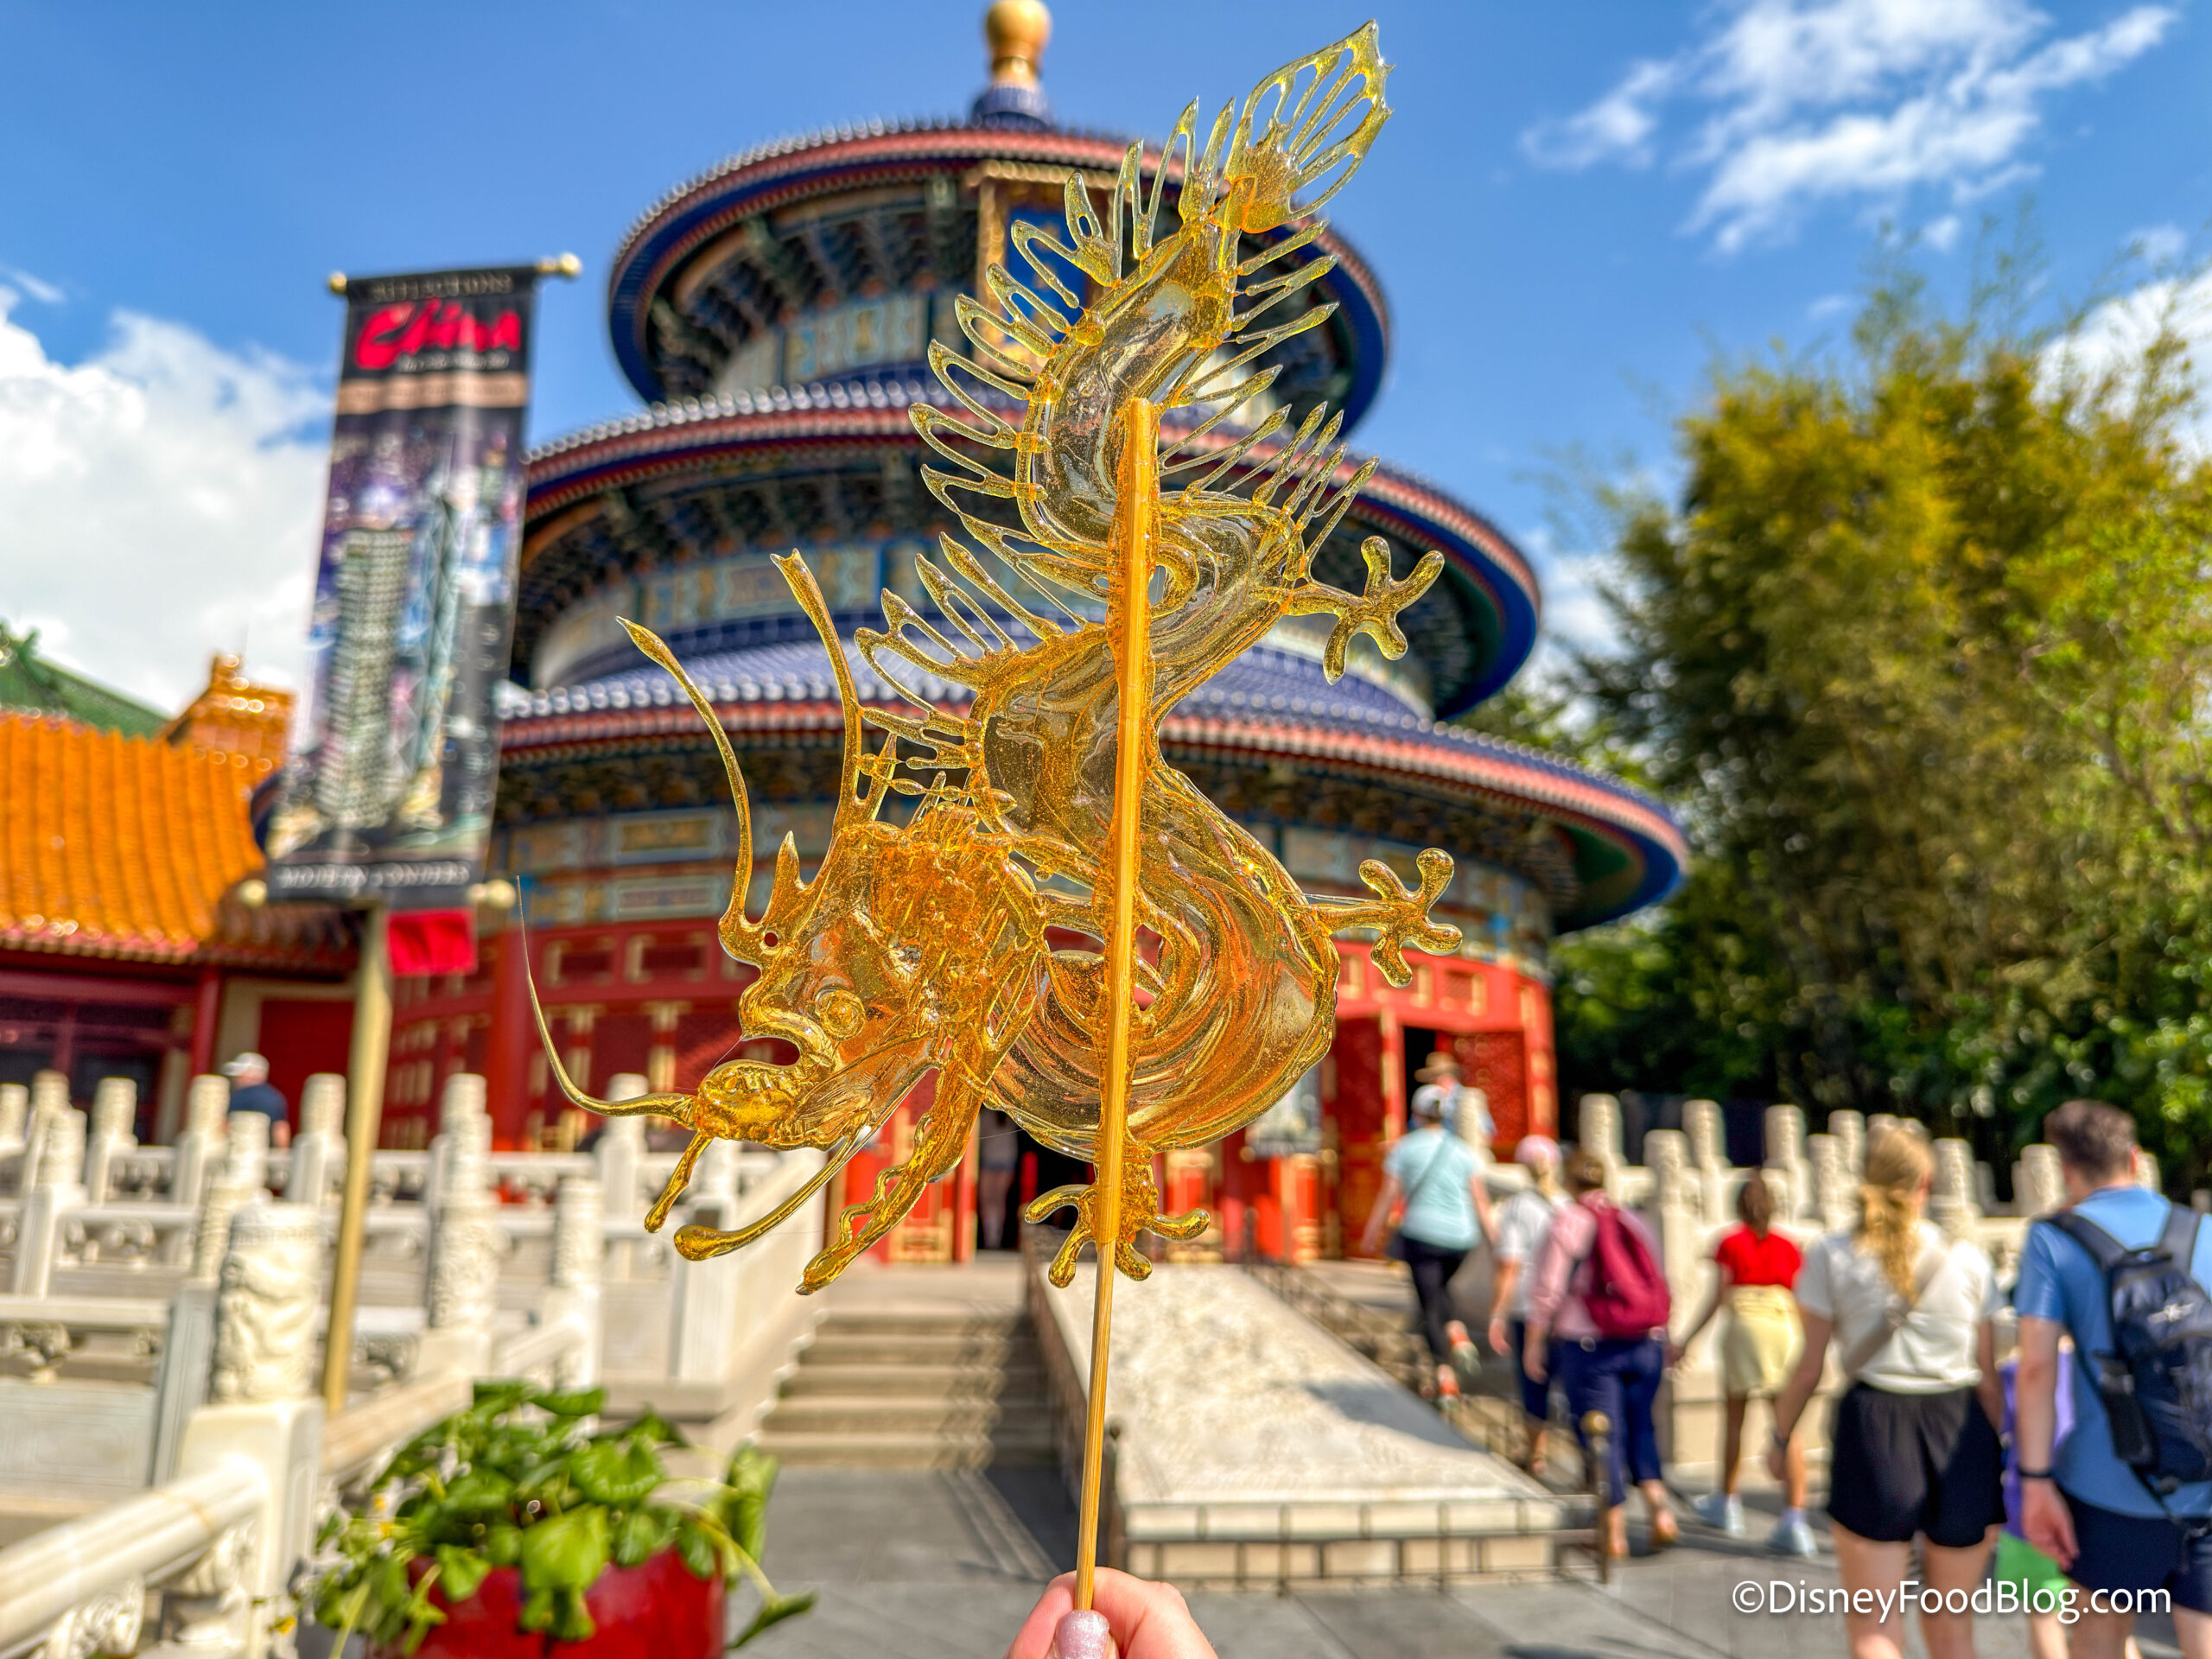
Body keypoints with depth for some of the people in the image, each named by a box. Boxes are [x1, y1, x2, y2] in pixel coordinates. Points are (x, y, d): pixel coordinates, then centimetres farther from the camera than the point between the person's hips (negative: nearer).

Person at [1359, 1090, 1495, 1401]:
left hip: (1421, 1233, -3)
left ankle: (1446, 1374, -9)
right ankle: (1457, 1331, 3)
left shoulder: (1403, 1148, 0)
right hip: (1460, 1236, 3)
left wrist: (1372, 1235, 8)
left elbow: (1388, 1196, -1)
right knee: (1440, 1287, 28)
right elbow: (1480, 1200, 3)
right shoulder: (1463, 1150, 5)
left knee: (1430, 1305, 3)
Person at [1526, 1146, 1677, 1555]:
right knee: (1640, 1426, 20)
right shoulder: (1634, 1220, 7)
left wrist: (1533, 1342, -2)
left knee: (1603, 1434, 5)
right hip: (1645, 1342, 5)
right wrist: (1661, 1340, 23)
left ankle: (1615, 1532, 12)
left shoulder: (1568, 1221, -9)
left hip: (1589, 1346, -4)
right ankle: (1659, 1507, 7)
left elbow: (1548, 1290, -10)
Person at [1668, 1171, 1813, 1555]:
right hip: (1785, 1330, 2)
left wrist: (1684, 1343, 4)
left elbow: (1717, 1299, -1)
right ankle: (1794, 1520, -5)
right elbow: (1803, 1303, 8)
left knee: (1734, 1418, 14)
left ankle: (1727, 1503, 26)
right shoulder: (1787, 1247, 11)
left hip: (1744, 1326, -2)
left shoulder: (1729, 1243, 4)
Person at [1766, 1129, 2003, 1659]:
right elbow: (1988, 1376, 4)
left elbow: (1809, 1367, 0)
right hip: (1962, 1430, 3)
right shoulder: (1968, 1257, 5)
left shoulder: (1831, 1256, 1)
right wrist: (2003, 1457, 14)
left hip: (1874, 1427, -2)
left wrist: (1779, 1437, 12)